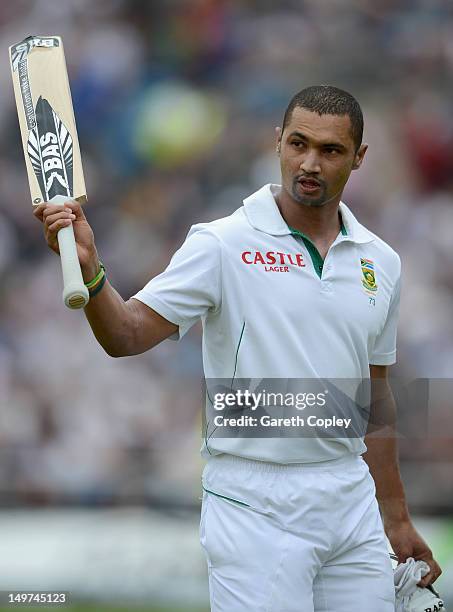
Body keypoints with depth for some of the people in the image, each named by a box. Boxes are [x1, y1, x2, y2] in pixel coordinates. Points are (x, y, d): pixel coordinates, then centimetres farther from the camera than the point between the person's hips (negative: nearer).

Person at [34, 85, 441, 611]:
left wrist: (396, 518, 19)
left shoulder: (380, 262, 10)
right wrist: (88, 269, -35)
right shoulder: (221, 245, -6)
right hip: (255, 505, -5)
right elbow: (127, 336, -15)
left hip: (351, 506, 5)